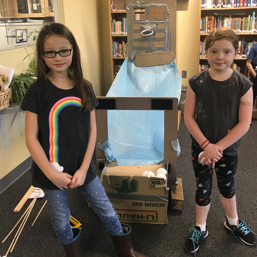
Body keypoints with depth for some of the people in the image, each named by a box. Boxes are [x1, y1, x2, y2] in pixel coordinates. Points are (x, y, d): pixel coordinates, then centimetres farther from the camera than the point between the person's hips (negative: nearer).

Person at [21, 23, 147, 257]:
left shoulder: (85, 88, -2)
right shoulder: (37, 91, -10)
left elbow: (92, 130, -1)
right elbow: (31, 137, -11)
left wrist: (84, 168, -8)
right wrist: (51, 173, -16)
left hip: (82, 167, 2)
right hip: (52, 171, -2)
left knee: (107, 212, 14)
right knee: (61, 222, 16)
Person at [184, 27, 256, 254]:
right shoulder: (196, 83, -12)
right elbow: (188, 117, -10)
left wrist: (218, 147, -18)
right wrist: (206, 144, -18)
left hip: (228, 148, 1)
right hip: (201, 147, 0)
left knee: (228, 186, 21)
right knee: (203, 189, 13)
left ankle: (233, 222, 47)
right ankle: (200, 229, 35)